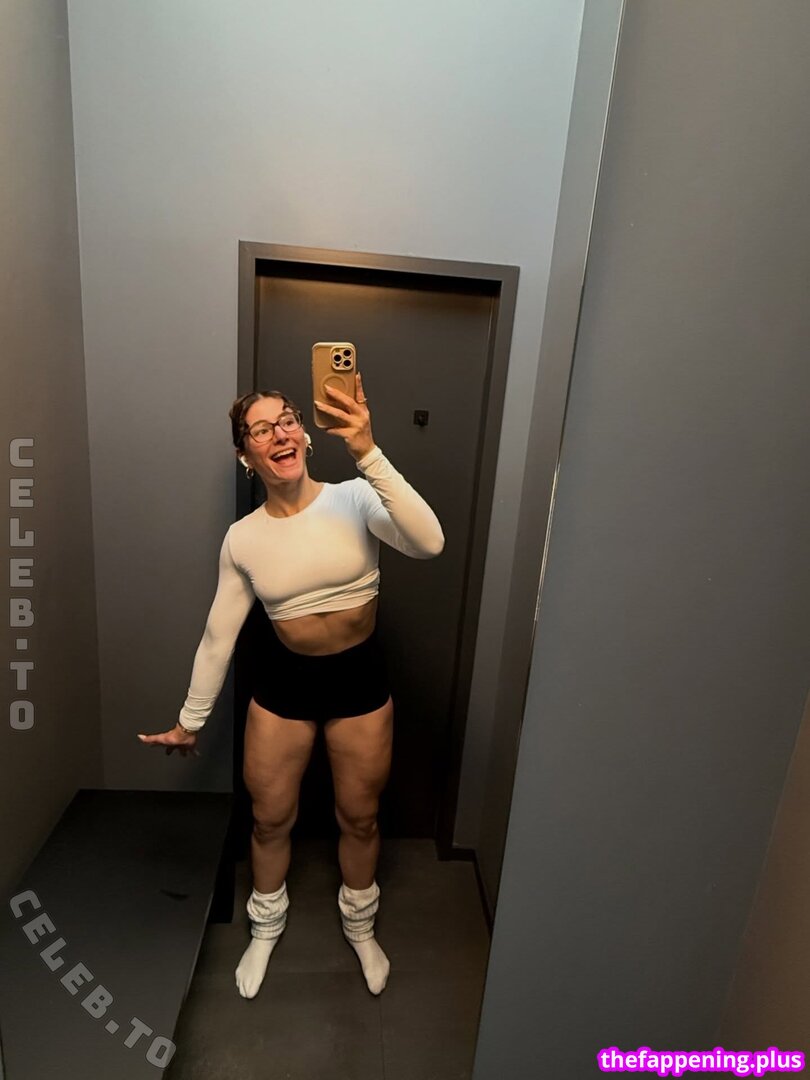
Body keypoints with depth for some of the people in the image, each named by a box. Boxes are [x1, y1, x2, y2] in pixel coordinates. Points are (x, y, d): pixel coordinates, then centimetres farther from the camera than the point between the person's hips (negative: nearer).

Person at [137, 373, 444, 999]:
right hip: (283, 683, 2)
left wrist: (368, 453, -40)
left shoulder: (355, 501, -14)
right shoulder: (242, 539, -8)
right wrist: (190, 721, 9)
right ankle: (266, 929, 52)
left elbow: (429, 543, -33)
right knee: (270, 818, 19)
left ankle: (360, 928, 50)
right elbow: (219, 635, 1)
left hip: (361, 679, -1)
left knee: (360, 818, 18)